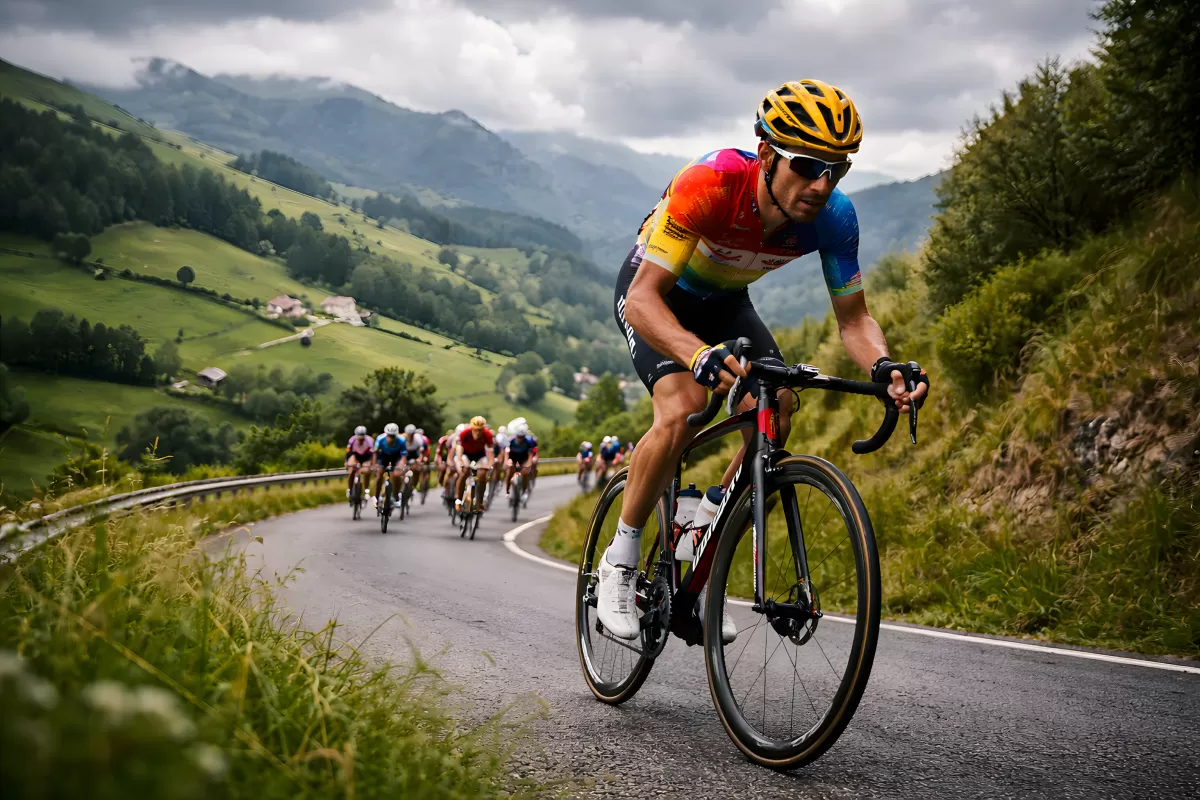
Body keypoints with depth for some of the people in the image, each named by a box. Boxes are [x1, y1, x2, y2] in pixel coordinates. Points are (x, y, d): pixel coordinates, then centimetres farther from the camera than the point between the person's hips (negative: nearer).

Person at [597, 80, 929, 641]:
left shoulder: (833, 217, -25)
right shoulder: (711, 183, -39)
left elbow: (853, 320, -16)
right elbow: (644, 300, -43)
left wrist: (883, 368, -39)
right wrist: (700, 355, -63)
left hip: (724, 301, 5)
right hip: (654, 293, -5)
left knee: (776, 416, -16)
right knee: (682, 409, -30)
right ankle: (620, 562, -9)